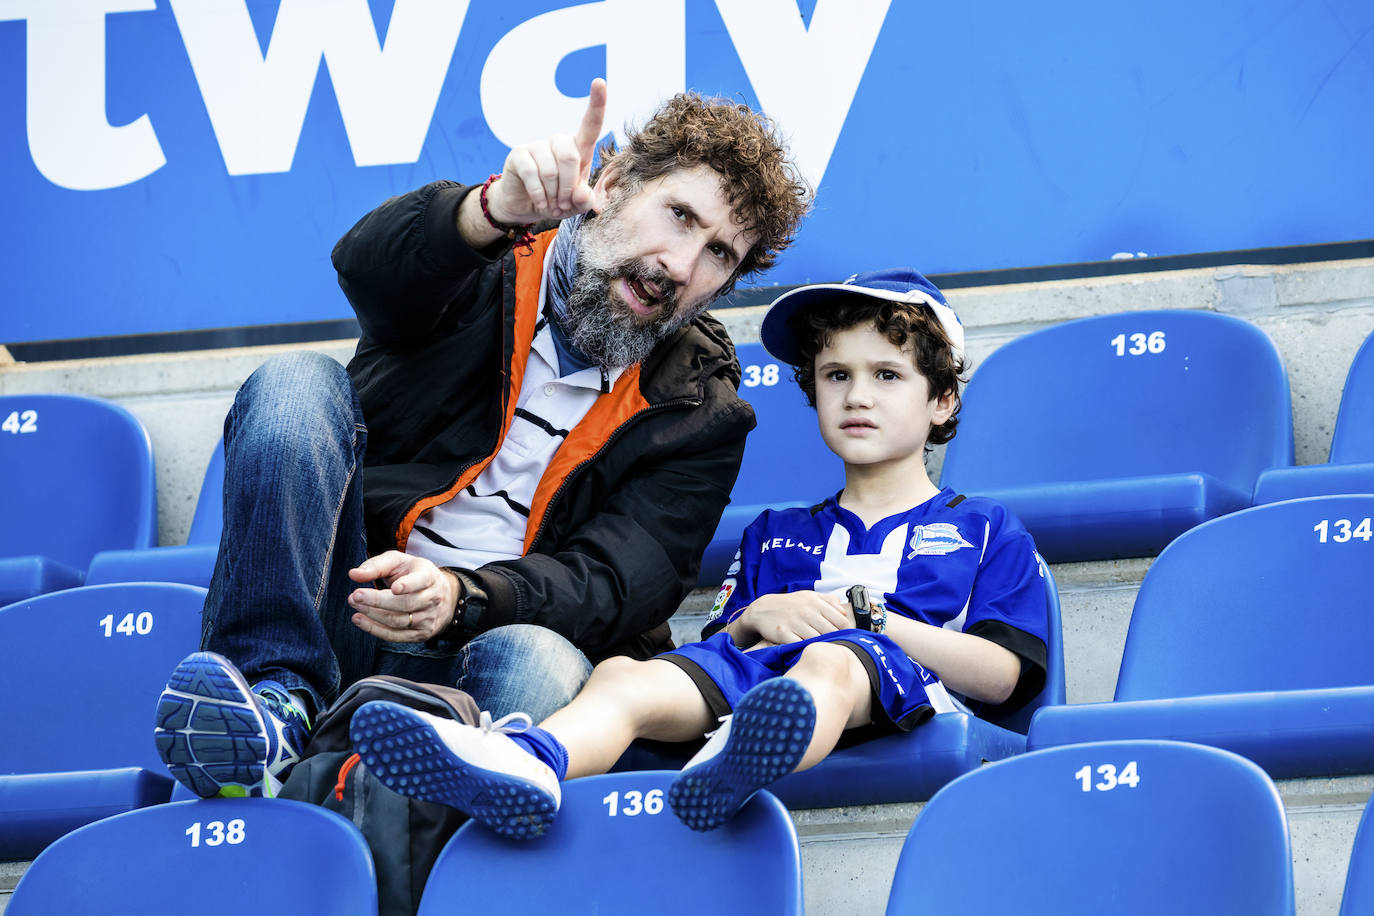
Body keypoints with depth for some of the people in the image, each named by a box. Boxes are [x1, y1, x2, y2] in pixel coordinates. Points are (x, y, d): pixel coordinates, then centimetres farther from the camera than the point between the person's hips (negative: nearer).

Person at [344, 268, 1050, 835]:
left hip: (893, 681, -4)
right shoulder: (774, 534, 38)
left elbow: (1002, 675, 7)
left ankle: (734, 767, -78)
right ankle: (527, 759, -64)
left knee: (827, 662, -42)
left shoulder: (985, 530, 24)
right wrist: (753, 619, 3)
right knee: (623, 676, -29)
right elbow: (716, 647, 26)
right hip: (758, 665, 4)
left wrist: (866, 614, 0)